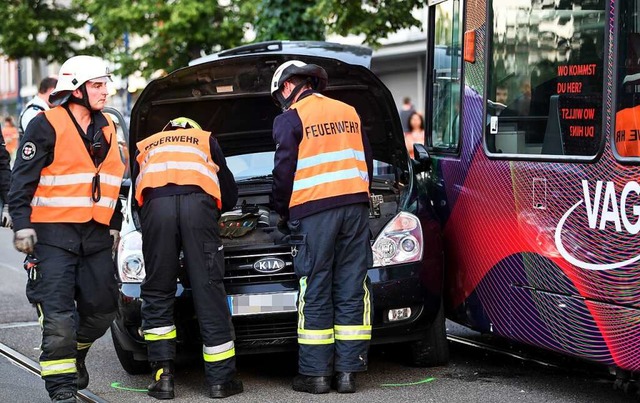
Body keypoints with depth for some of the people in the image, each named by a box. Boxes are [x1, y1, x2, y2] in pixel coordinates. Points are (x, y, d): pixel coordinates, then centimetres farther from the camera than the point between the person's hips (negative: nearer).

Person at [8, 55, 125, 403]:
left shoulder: (106, 129, 14)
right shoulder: (46, 125, -6)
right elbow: (22, 179, -8)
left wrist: (115, 226, 24)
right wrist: (22, 226, -14)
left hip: (96, 235, 6)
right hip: (54, 234, -6)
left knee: (102, 309, 7)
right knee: (59, 315, -9)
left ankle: (74, 357, 34)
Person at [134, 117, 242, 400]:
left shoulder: (145, 147, 37)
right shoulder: (206, 140, 34)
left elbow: (136, 194, 32)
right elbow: (229, 192, 34)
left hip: (155, 204, 1)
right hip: (197, 202, -1)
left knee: (157, 295, 10)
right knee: (209, 291, 2)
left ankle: (163, 376, 4)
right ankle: (220, 379, 5)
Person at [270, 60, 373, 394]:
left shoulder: (290, 119, 0)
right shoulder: (349, 113, 18)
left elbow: (284, 170, -2)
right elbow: (366, 163, 21)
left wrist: (282, 211, 12)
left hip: (312, 211, -5)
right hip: (355, 206, 5)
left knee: (315, 294, 0)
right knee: (352, 290, 5)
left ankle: (316, 373, 2)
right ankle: (347, 372, 5)